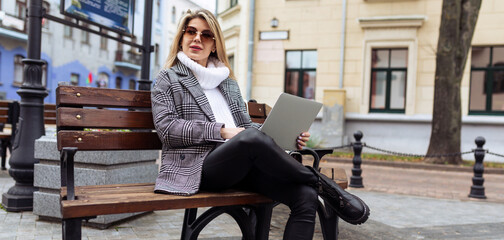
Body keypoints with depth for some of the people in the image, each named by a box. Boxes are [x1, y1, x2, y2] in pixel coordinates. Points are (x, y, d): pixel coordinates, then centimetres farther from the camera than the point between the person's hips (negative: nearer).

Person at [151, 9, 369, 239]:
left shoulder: (227, 81, 25)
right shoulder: (168, 79, 12)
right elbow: (166, 128, -3)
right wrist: (220, 131, -13)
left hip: (240, 166, 5)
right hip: (197, 166, -4)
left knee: (306, 196, -21)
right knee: (252, 138, -36)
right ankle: (320, 182, -14)